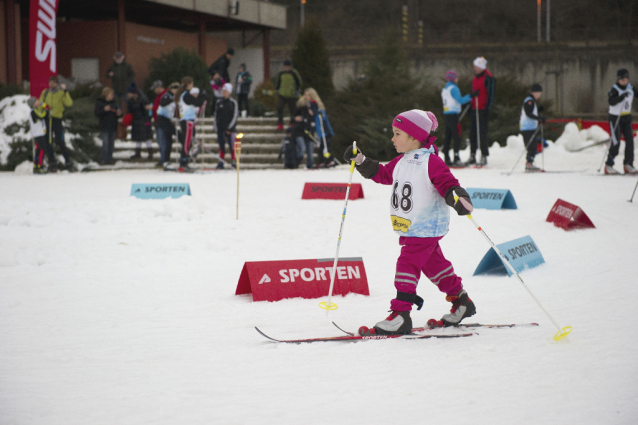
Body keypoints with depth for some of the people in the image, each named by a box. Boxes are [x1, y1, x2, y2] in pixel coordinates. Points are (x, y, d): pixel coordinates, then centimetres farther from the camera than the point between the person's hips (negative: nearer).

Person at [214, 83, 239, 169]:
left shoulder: (233, 103, 1)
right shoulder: (219, 103, 11)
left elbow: (235, 116, -2)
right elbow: (216, 115, 14)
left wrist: (229, 128, -8)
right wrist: (216, 127, 6)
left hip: (229, 128, -3)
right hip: (220, 128, 3)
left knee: (232, 144, -6)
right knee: (221, 144, 4)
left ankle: (234, 161, 0)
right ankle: (221, 162, 9)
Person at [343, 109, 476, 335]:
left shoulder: (431, 162, -18)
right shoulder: (402, 161, 9)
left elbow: (447, 183, -25)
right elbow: (383, 174, 23)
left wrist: (458, 198, -45)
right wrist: (360, 160, 18)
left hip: (426, 228, -9)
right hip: (408, 228, 9)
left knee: (407, 264, -13)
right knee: (433, 264, 18)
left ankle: (401, 315, -13)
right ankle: (461, 301, 32)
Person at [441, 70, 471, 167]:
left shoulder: (444, 89, 15)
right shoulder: (453, 88, -11)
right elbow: (461, 101, -16)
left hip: (446, 114, 9)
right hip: (453, 115, -9)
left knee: (448, 137, 9)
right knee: (457, 138, -7)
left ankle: (447, 159, 9)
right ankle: (456, 159, -12)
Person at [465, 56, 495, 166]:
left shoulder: (488, 78, -9)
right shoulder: (475, 78, 17)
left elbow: (490, 93, -13)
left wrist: (488, 108, -17)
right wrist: (470, 107, 23)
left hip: (483, 109, -8)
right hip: (475, 109, 8)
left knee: (482, 133, -6)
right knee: (472, 132, 8)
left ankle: (484, 156, -2)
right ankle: (472, 155, 13)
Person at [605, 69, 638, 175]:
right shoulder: (614, 90, -18)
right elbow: (612, 102, -35)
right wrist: (622, 97, -47)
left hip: (627, 118, 6)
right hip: (615, 118, -6)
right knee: (616, 142, -11)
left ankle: (628, 165, 5)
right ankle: (608, 166, -2)